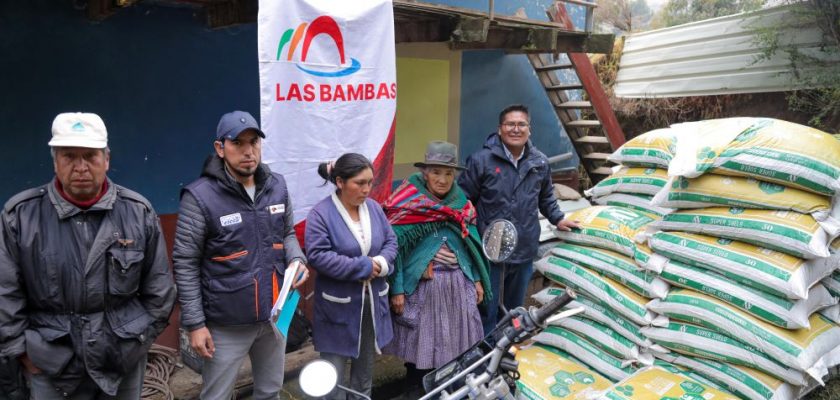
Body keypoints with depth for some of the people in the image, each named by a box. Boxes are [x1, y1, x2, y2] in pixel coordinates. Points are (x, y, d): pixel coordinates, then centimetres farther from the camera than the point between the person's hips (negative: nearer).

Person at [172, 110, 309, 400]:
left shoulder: (277, 186, 1)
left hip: (274, 315, 5)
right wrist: (194, 323, -13)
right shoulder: (200, 197, -16)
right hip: (227, 322, -5)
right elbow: (186, 265, -12)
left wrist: (296, 259, -7)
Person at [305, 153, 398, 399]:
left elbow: (391, 241, 5)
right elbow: (317, 255, -22)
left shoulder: (373, 207, 1)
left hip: (373, 301, 5)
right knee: (333, 374, 6)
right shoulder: (321, 214, -16)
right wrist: (361, 267, -22)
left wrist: (380, 264, -16)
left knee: (366, 368, 21)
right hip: (339, 305, -5)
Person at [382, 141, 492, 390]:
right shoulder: (408, 204, -9)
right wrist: (396, 289, -13)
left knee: (457, 339, 13)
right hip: (422, 285, -4)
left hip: (459, 283, 5)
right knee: (421, 340, 8)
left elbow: (470, 243, 12)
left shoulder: (461, 202, 6)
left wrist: (477, 279, 11)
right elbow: (394, 247, -11)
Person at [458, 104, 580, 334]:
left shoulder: (540, 162, 7)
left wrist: (557, 219, 17)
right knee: (487, 310, 4)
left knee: (514, 309, 19)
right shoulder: (481, 160, -9)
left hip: (525, 252, 5)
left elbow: (546, 196, 25)